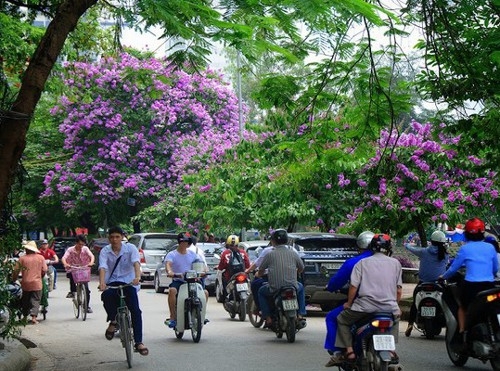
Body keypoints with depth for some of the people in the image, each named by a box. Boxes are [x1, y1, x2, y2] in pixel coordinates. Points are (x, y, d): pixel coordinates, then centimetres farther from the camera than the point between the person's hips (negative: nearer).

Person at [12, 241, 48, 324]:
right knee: (35, 300, 2)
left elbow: (16, 271, -3)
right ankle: (34, 317, -12)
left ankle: (25, 316, 23)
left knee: (25, 300, 17)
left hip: (25, 283, 1)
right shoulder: (40, 258, 0)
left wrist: (14, 280, 13)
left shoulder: (22, 258, -4)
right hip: (37, 284, 0)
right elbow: (44, 270, 2)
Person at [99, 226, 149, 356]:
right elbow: (102, 267, -17)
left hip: (128, 282, -1)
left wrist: (137, 277, -42)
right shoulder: (105, 251, -2)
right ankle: (113, 321, -5)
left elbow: (136, 263, -22)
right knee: (106, 296, -33)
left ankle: (139, 342, -11)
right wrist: (102, 282, -37)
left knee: (135, 310, -16)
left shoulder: (130, 248, -6)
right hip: (112, 282, 1)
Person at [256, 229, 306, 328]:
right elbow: (301, 268, 18)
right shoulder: (293, 254, 3)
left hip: (274, 289, -2)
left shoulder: (270, 255, -4)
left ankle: (268, 318, 15)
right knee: (300, 287, 36)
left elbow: (260, 272, 6)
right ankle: (300, 316, 25)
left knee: (261, 292, 29)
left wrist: (258, 274, 31)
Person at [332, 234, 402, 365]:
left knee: (342, 320, 18)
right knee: (396, 316, 36)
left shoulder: (362, 263, 5)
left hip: (366, 306, -2)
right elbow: (399, 290, 9)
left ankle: (349, 350, 2)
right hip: (389, 307, 3)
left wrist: (348, 304, 13)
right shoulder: (396, 263, 10)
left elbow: (353, 286, -1)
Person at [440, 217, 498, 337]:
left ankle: (462, 332, 11)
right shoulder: (490, 247, 6)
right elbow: (496, 269, 14)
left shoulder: (465, 249, -3)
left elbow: (454, 268, 4)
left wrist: (444, 276, 23)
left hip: (471, 285, -2)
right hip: (489, 285, 2)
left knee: (463, 307, 21)